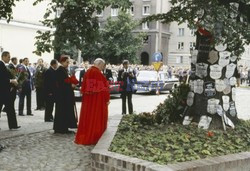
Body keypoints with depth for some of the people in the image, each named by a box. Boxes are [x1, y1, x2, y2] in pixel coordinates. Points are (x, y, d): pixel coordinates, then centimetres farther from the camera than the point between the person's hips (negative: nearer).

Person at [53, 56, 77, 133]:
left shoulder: (65, 70, 14)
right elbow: (60, 83, -19)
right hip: (61, 94, -9)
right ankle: (59, 128, 4)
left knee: (67, 111, 10)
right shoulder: (59, 70, -13)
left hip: (66, 94, 9)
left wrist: (72, 83, 3)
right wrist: (70, 85, -16)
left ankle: (64, 128, 15)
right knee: (61, 111, -4)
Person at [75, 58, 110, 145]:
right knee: (96, 118, 2)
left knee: (87, 117, 14)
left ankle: (83, 137, 22)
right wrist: (107, 99, -9)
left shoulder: (88, 72, 7)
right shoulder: (98, 73, -17)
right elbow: (104, 86, -16)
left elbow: (84, 85, 13)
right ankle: (92, 138, 7)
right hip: (97, 99, -8)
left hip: (87, 99, 8)